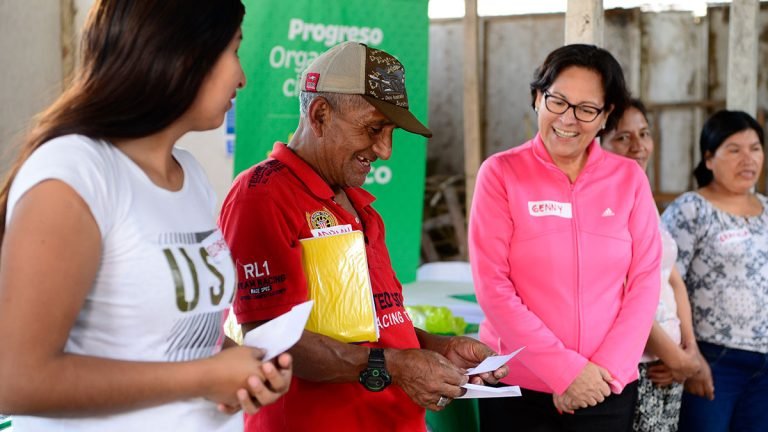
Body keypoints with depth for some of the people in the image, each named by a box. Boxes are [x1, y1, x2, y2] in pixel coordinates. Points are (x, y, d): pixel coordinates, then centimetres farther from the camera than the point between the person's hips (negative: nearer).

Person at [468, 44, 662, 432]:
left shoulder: (629, 178, 2)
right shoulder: (501, 173, -5)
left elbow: (644, 281, 1)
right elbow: (492, 285, -10)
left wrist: (607, 369, -10)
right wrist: (564, 369, -14)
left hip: (608, 390, 2)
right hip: (518, 387, -2)